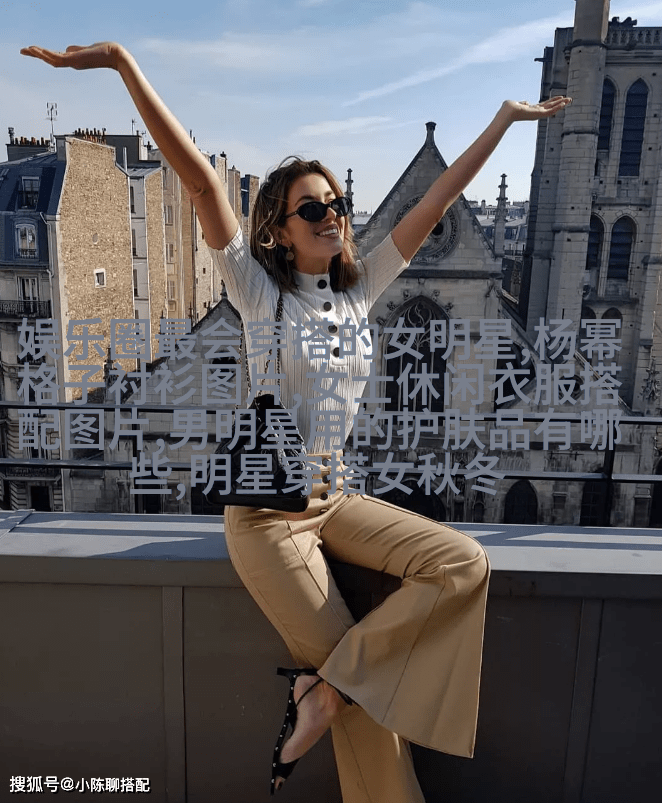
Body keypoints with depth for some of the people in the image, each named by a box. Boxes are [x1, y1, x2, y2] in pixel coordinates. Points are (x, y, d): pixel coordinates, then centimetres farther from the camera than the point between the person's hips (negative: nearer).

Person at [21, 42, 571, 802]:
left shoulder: (360, 288, 6)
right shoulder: (258, 290, -6)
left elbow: (437, 198, 7)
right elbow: (202, 182, -17)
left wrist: (504, 119, 10)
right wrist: (123, 63, -22)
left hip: (335, 499, 6)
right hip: (266, 510, -5)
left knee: (465, 563, -14)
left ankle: (324, 686, -5)